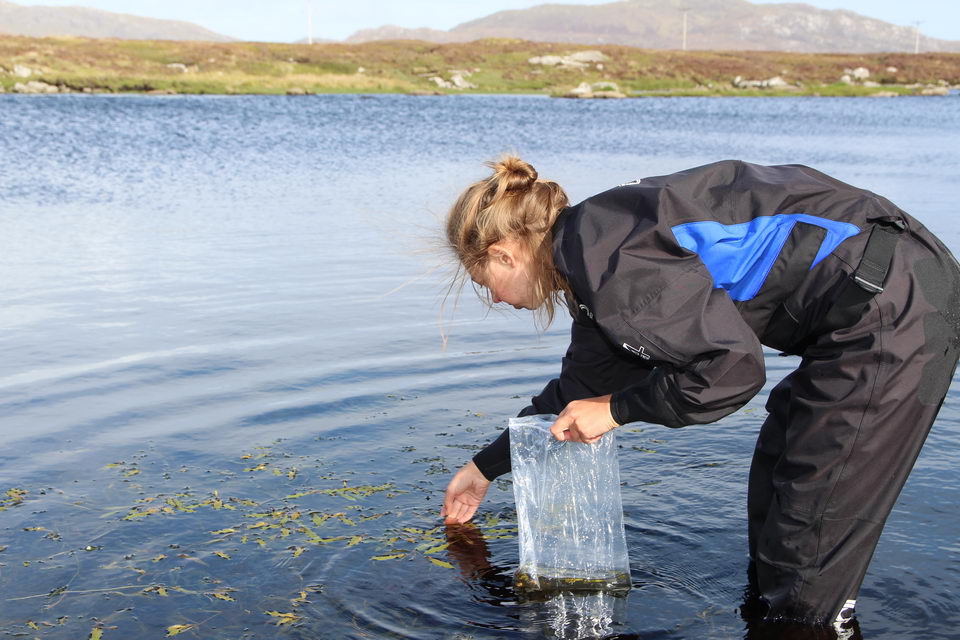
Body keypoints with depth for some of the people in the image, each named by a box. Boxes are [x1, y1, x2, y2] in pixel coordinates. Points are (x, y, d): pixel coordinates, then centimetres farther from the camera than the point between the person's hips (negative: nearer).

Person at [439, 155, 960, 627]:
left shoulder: (608, 258, -19)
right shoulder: (593, 256, 14)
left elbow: (733, 365, -20)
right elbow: (578, 393, 26)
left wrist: (617, 408, -7)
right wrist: (485, 468, 35)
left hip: (893, 306, -10)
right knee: (775, 474, 24)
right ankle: (765, 607, 39)